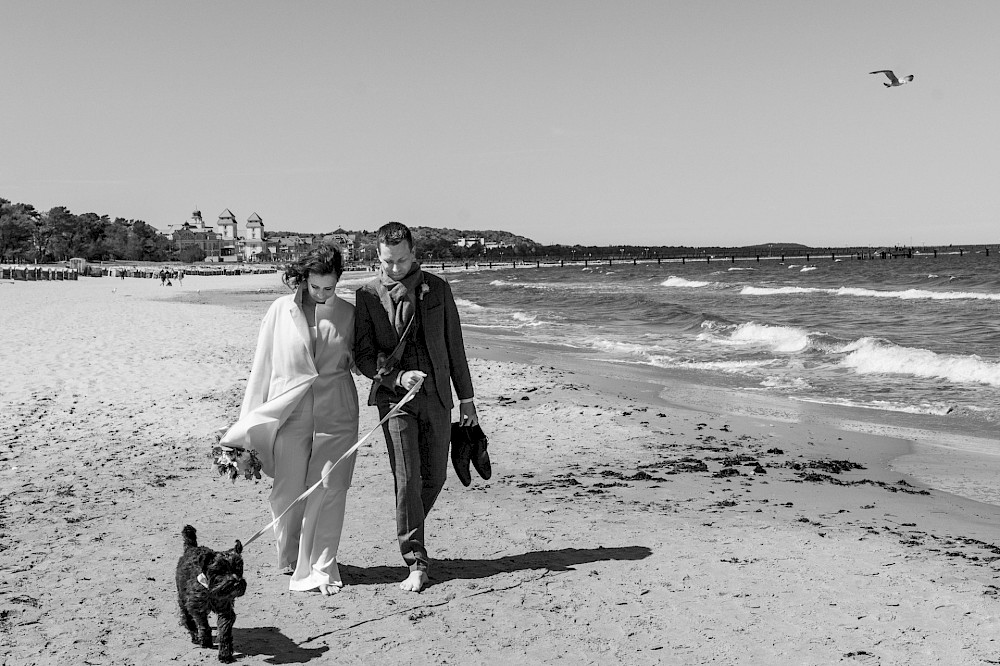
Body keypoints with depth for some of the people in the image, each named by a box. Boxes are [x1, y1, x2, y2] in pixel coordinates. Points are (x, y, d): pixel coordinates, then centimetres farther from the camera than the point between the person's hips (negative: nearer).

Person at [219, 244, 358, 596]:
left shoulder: (348, 313, 4)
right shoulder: (281, 310, 0)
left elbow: (358, 359, 19)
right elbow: (262, 365, 4)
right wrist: (250, 423, 3)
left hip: (336, 414, 1)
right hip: (289, 412, 0)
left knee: (329, 491, -2)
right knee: (288, 491, 5)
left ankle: (321, 568, 10)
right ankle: (289, 558, 28)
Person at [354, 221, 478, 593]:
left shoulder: (437, 288, 5)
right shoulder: (368, 294, -1)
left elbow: (453, 345, 9)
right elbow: (362, 355, -2)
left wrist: (466, 397, 9)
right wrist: (397, 377, -18)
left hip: (436, 395, 3)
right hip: (394, 396, -3)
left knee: (434, 477, 8)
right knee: (407, 479, -8)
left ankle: (409, 535, 34)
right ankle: (416, 563, 0)